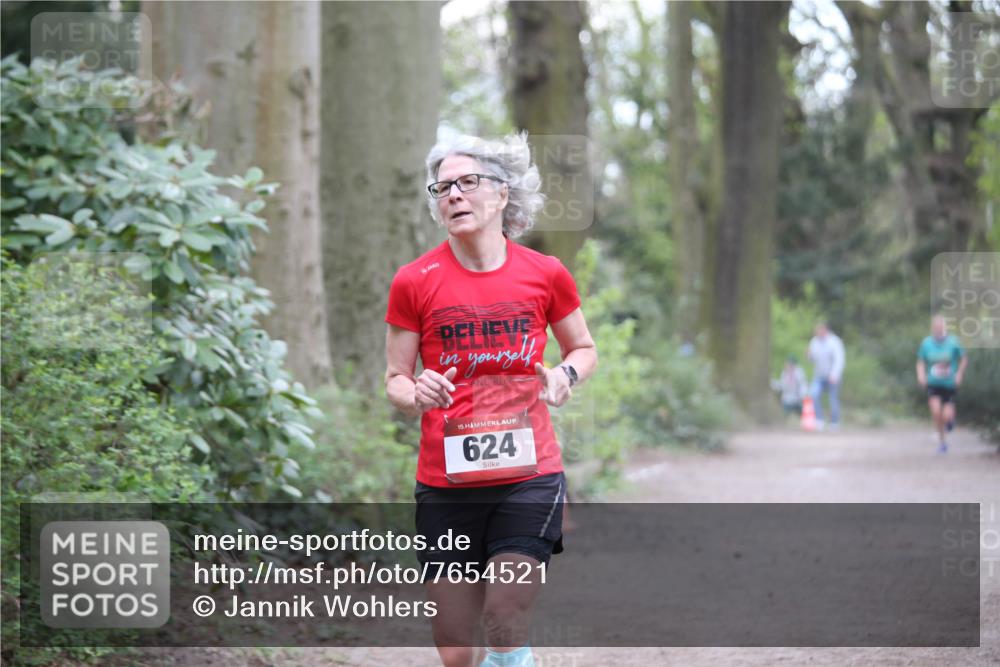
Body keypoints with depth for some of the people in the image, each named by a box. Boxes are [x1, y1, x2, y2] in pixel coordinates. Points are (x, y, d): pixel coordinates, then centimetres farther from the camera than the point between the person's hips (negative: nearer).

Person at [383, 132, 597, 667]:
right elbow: (395, 379, 7)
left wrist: (565, 374, -4)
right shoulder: (414, 282, 0)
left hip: (528, 477, -1)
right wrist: (418, 395, -16)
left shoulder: (545, 274, 2)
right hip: (446, 486, 1)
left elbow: (584, 348, 18)